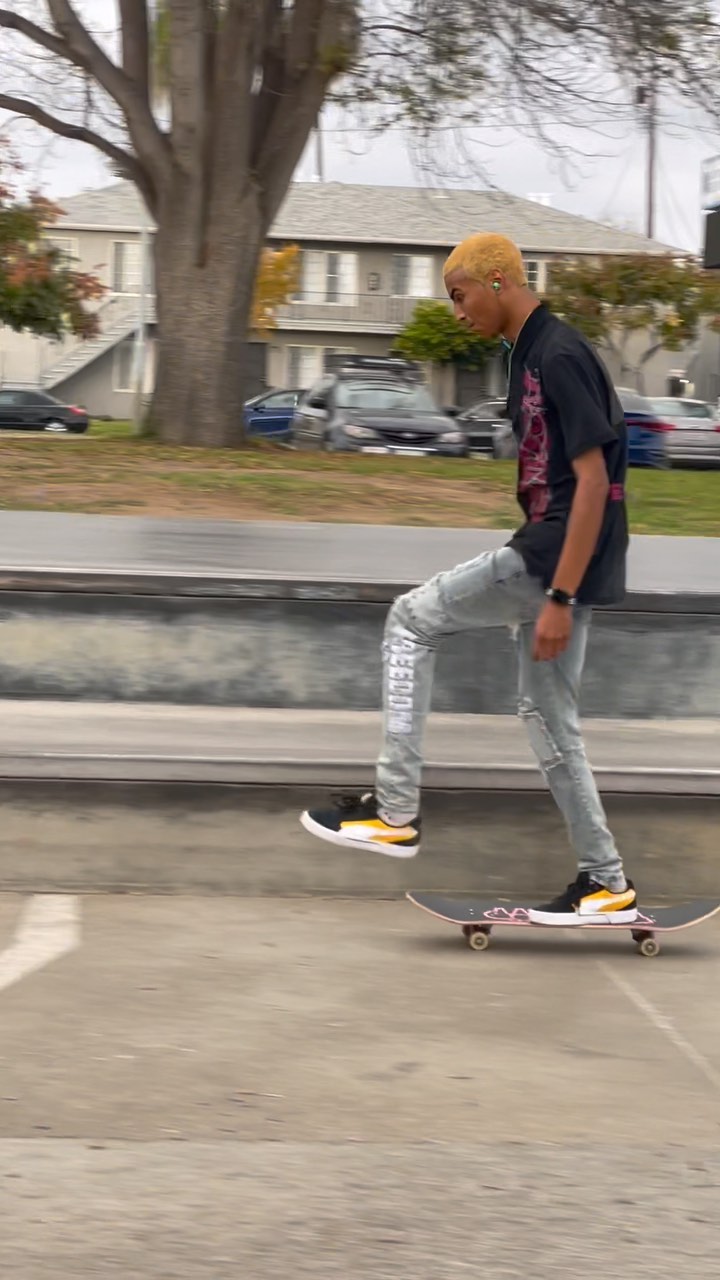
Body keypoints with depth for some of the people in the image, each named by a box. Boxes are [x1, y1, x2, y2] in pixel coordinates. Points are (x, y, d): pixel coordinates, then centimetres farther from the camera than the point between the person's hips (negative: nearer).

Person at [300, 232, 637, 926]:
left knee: (411, 620, -2)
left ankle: (395, 811, 0)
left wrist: (558, 598, -24)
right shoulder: (530, 355, 15)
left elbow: (594, 480, -21)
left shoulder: (558, 356, -16)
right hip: (552, 560, 10)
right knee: (547, 713, 12)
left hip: (561, 558, -10)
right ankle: (605, 881, 15)